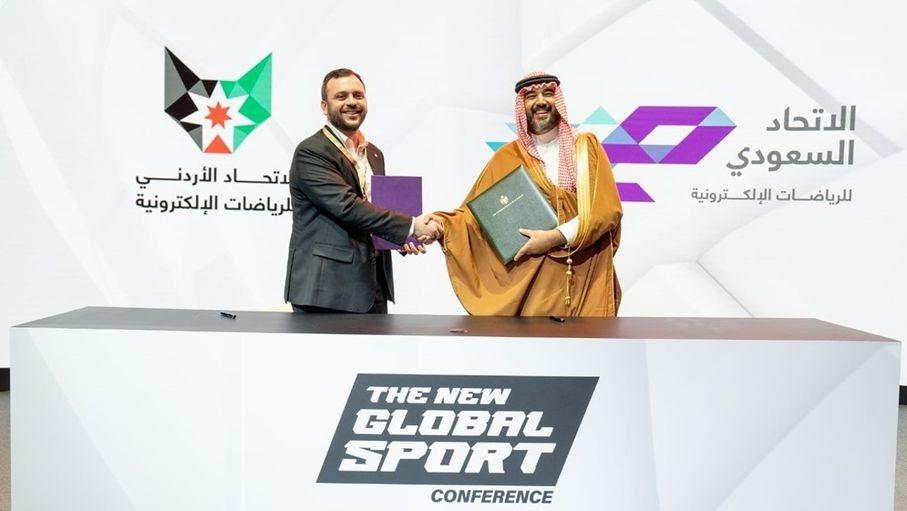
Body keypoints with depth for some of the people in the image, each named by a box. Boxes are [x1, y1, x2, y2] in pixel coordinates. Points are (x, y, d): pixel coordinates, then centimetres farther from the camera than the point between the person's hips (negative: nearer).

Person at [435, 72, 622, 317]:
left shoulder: (587, 147, 5)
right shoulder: (507, 159, 4)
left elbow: (609, 209, -5)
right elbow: (473, 214, 4)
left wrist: (556, 237, -16)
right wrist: (438, 224, -16)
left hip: (587, 281, 1)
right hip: (531, 284, 0)